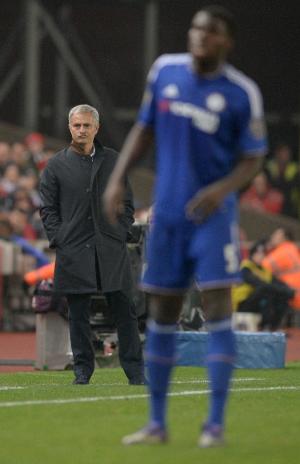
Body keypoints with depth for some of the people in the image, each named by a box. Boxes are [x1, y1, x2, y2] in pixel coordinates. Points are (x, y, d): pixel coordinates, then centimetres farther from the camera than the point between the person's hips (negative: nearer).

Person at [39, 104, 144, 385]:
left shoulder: (114, 161, 10)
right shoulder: (56, 166, 5)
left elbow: (126, 203, 12)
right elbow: (47, 208, 6)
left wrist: (121, 233, 1)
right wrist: (59, 240, -4)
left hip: (111, 249, 1)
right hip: (73, 251, -1)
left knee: (124, 311, 0)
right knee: (78, 314, 3)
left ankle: (135, 371, 4)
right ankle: (82, 370, 10)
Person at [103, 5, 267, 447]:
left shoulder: (242, 92, -9)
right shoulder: (165, 70, 2)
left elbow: (252, 159, -3)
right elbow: (144, 129, 12)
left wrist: (223, 188, -21)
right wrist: (118, 178, 2)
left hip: (212, 212, -4)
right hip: (167, 212, 4)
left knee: (217, 307, -11)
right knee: (162, 312, 7)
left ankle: (216, 423, -6)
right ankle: (157, 423, 15)